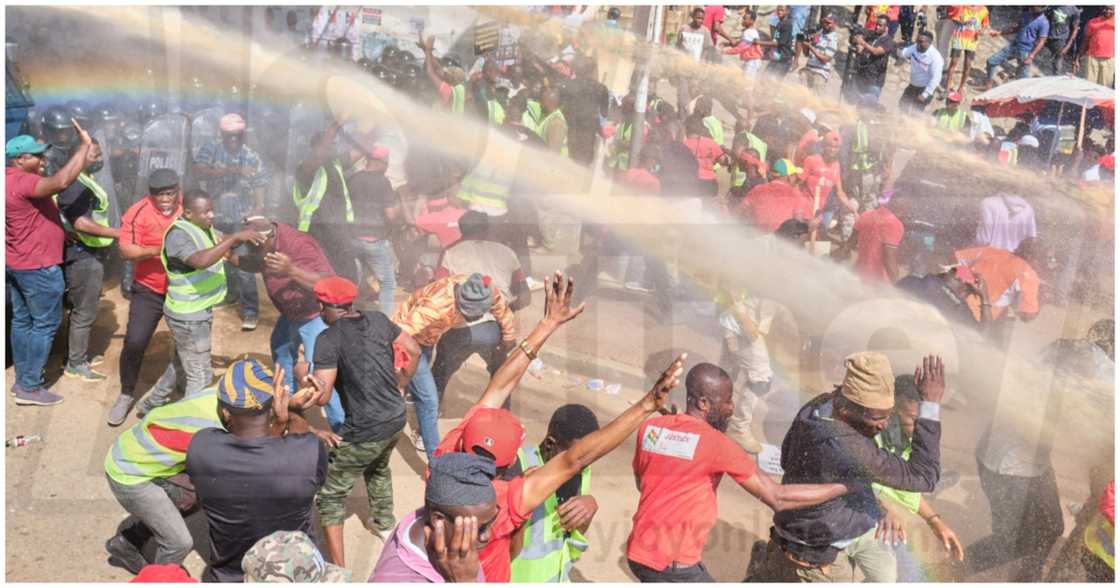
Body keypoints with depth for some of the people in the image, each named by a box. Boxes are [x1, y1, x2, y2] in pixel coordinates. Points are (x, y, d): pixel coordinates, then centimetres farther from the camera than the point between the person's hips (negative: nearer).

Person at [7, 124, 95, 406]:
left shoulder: (14, 180, 9)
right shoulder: (22, 182, -24)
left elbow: (54, 182, 17)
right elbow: (61, 182, -39)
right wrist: (84, 145, -32)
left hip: (17, 265, 11)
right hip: (38, 267, -10)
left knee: (22, 322, 16)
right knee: (45, 325, -1)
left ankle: (22, 380, 25)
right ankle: (30, 388, 4)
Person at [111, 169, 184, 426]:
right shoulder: (139, 212, -17)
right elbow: (126, 251, -21)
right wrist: (156, 250, -35)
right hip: (149, 290, -3)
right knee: (134, 342, -6)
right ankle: (126, 395, 15)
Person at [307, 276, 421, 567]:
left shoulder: (328, 339, -16)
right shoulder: (377, 320, 2)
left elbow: (322, 396, -19)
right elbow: (413, 351, 10)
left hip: (364, 431, -7)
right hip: (396, 418, 7)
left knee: (331, 494, 9)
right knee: (378, 468, 36)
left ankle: (338, 568, 6)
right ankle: (383, 520, 55)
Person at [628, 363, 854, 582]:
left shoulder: (649, 428, 1)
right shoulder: (715, 443, -17)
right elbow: (777, 498, -16)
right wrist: (845, 486, -9)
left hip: (638, 552, 6)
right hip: (674, 565, -6)